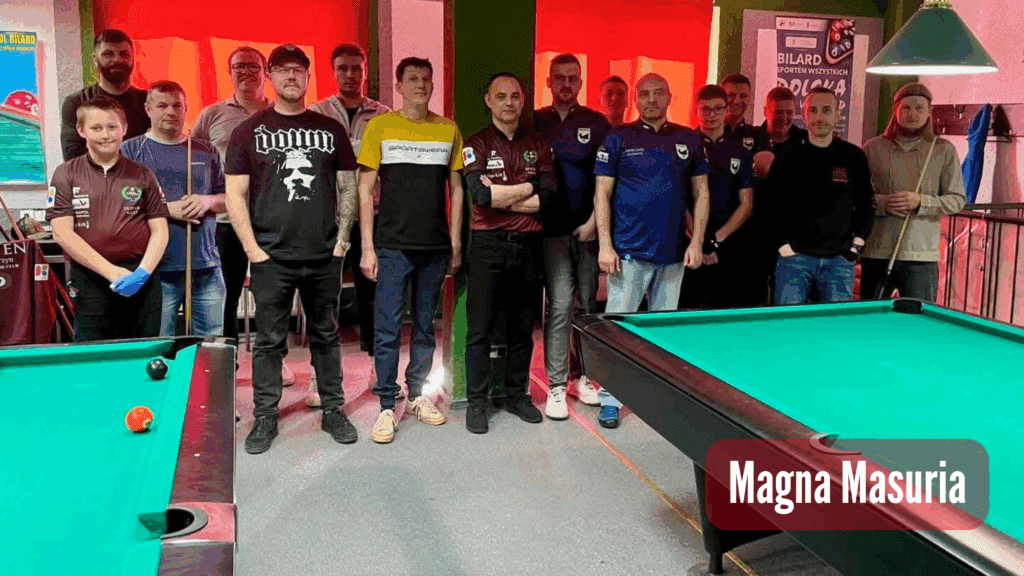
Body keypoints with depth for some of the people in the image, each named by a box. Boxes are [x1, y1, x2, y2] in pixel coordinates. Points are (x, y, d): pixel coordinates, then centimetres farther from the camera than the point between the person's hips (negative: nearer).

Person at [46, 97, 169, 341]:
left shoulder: (142, 175, 8)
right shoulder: (65, 174, 5)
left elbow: (160, 230, 5)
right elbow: (62, 232, -4)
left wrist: (142, 272, -12)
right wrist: (111, 272, -13)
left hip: (140, 283, 1)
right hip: (90, 281, -1)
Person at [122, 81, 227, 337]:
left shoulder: (206, 151, 14)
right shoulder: (130, 150, 4)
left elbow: (228, 199, 17)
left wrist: (208, 201, -5)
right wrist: (166, 209, -14)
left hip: (207, 266, 3)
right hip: (158, 267, -3)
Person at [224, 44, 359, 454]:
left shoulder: (331, 129, 9)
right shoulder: (250, 131, 3)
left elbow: (348, 188, 10)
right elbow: (235, 195, 0)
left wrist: (342, 240, 1)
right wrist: (253, 249, -7)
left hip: (324, 257, 2)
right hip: (272, 258, -2)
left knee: (326, 336, 12)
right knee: (270, 340, 6)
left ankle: (333, 411, 24)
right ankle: (265, 418, 19)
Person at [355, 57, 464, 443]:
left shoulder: (448, 130, 9)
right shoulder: (380, 127, 1)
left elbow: (456, 189, 12)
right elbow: (365, 189, 0)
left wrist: (455, 244, 7)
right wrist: (367, 247, -6)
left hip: (435, 247, 3)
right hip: (392, 247, -3)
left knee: (425, 325, 12)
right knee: (387, 328, -2)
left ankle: (418, 394, 26)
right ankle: (387, 406, 9)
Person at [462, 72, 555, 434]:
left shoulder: (538, 145, 9)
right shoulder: (477, 144, 0)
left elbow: (547, 197, -4)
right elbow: (479, 194, -16)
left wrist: (500, 196, -10)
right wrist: (529, 187, -8)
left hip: (527, 243, 3)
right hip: (488, 244, -3)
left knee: (522, 326, 12)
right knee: (480, 328, 1)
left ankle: (517, 394, 25)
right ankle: (476, 402, 12)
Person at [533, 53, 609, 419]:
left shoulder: (597, 123, 6)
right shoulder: (535, 123, 7)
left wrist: (595, 220, -5)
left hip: (588, 228, 2)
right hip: (552, 229, -2)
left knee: (588, 304, 8)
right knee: (560, 305, -7)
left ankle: (580, 376, 23)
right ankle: (555, 387, 2)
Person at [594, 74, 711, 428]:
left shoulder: (689, 140, 10)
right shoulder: (619, 138, 2)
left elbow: (701, 194, 11)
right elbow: (602, 193, -1)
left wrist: (696, 242, 2)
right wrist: (605, 245, -8)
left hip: (673, 253, 3)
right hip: (629, 252, -3)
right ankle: (610, 399, 8)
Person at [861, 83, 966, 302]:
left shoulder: (944, 150, 7)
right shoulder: (873, 148, 7)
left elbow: (957, 199, 5)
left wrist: (921, 202, -13)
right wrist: (881, 203, -13)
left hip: (922, 255, -1)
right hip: (876, 253, 1)